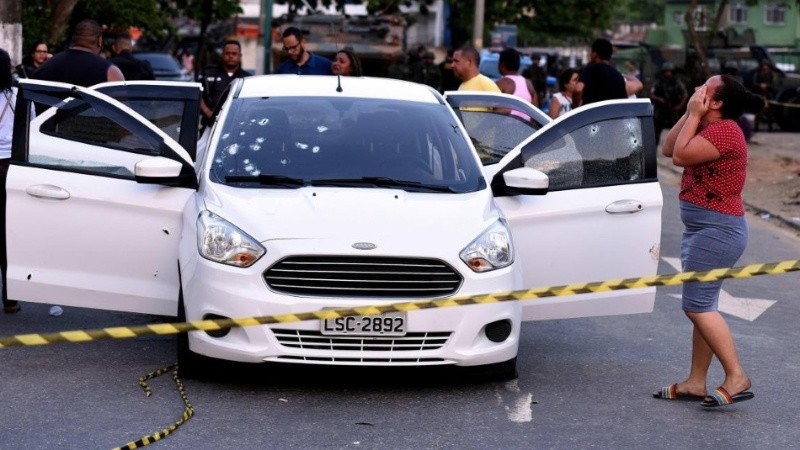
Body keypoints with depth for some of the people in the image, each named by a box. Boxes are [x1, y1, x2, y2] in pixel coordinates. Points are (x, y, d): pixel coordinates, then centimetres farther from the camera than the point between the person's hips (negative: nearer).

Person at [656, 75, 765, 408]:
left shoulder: (724, 131, -17)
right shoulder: (709, 128, 14)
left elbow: (681, 156, -23)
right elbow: (668, 149, 14)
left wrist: (694, 115, -13)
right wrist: (689, 114, 7)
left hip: (717, 230, -11)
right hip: (703, 229, 11)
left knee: (697, 305, -12)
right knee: (701, 306, 11)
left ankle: (736, 377, -10)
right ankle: (696, 382, 14)